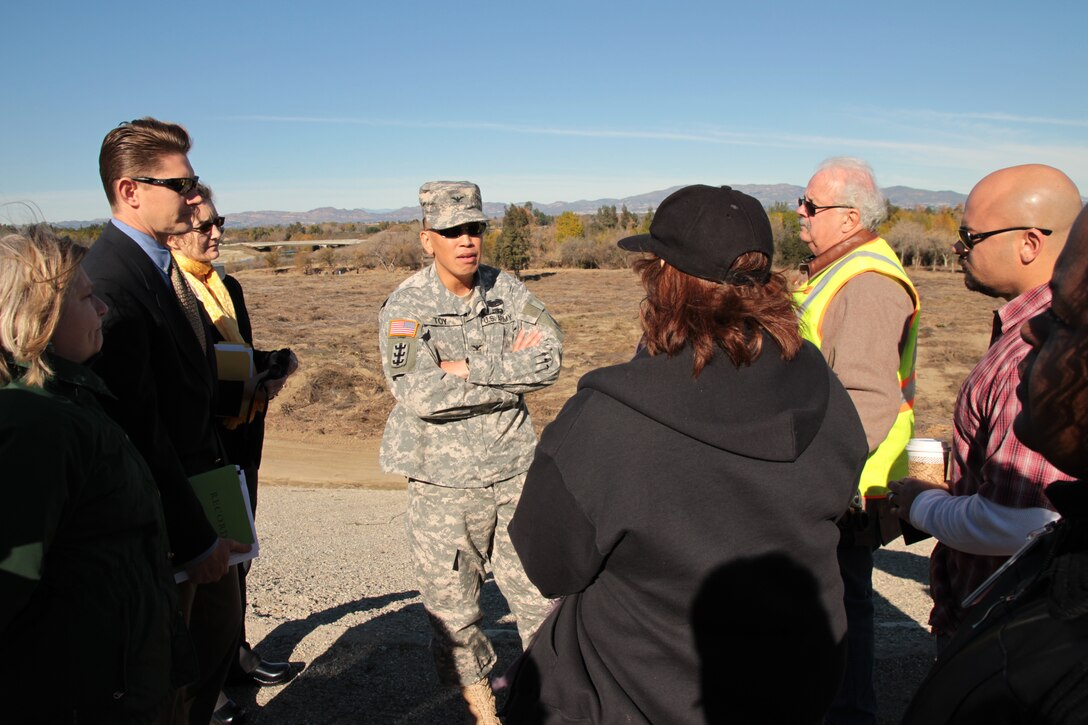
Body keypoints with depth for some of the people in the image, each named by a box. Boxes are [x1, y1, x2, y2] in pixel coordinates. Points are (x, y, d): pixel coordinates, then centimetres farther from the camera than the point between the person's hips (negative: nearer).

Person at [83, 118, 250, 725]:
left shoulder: (161, 264, 7)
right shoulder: (111, 279, -24)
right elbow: (138, 426, -25)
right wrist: (195, 538, -21)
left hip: (200, 480, 9)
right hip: (161, 510, -9)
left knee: (221, 619, 22)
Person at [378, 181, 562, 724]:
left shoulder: (508, 291, 2)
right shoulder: (405, 307, -9)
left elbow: (550, 357, -9)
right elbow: (420, 396, -22)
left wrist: (468, 367, -17)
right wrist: (510, 375, -16)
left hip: (513, 469, 3)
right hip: (443, 480, -2)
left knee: (540, 590, 9)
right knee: (452, 603, 11)